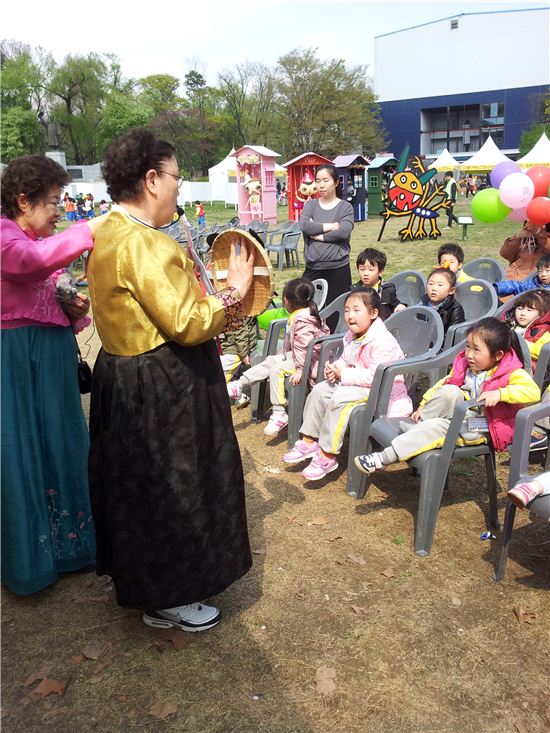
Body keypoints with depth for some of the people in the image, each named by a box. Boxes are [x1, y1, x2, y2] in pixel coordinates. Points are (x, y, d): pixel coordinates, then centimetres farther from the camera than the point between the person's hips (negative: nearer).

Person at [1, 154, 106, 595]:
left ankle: (66, 543, 33)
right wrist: (92, 229, -31)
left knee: (63, 447, 15)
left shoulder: (48, 243, 13)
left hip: (55, 359, 8)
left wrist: (77, 311, -1)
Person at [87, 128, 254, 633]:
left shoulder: (108, 235, 9)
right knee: (170, 485, 6)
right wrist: (232, 291, -9)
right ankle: (166, 600, 24)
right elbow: (187, 324, -25)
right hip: (162, 389, -10)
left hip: (124, 378, 10)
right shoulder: (145, 244, -23)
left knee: (138, 482, 23)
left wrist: (214, 306, 7)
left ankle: (136, 574, 43)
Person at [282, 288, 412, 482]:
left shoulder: (382, 341, -24)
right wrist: (334, 368, -6)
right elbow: (345, 360, 18)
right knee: (320, 390, 0)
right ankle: (309, 441, 6)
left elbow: (375, 376, -29)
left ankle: (328, 455, -21)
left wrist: (344, 375, -23)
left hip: (380, 389, -10)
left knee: (339, 399, -29)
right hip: (353, 383, 10)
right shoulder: (352, 336, 6)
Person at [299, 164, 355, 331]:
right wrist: (330, 226, -7)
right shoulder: (310, 205, 12)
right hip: (312, 268, 2)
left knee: (336, 314, -3)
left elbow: (344, 231, -12)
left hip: (338, 269, -2)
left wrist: (317, 234, -6)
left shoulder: (345, 207, 4)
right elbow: (304, 225, -7)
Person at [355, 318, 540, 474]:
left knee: (438, 426, -28)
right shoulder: (464, 366, 5)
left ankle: (385, 458, -27)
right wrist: (423, 406, 2)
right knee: (449, 392, -25)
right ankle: (414, 426, -15)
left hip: (481, 429, -6)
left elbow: (533, 391, -27)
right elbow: (442, 385, 11)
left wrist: (499, 393, -36)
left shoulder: (511, 373, -12)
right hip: (464, 413, 6)